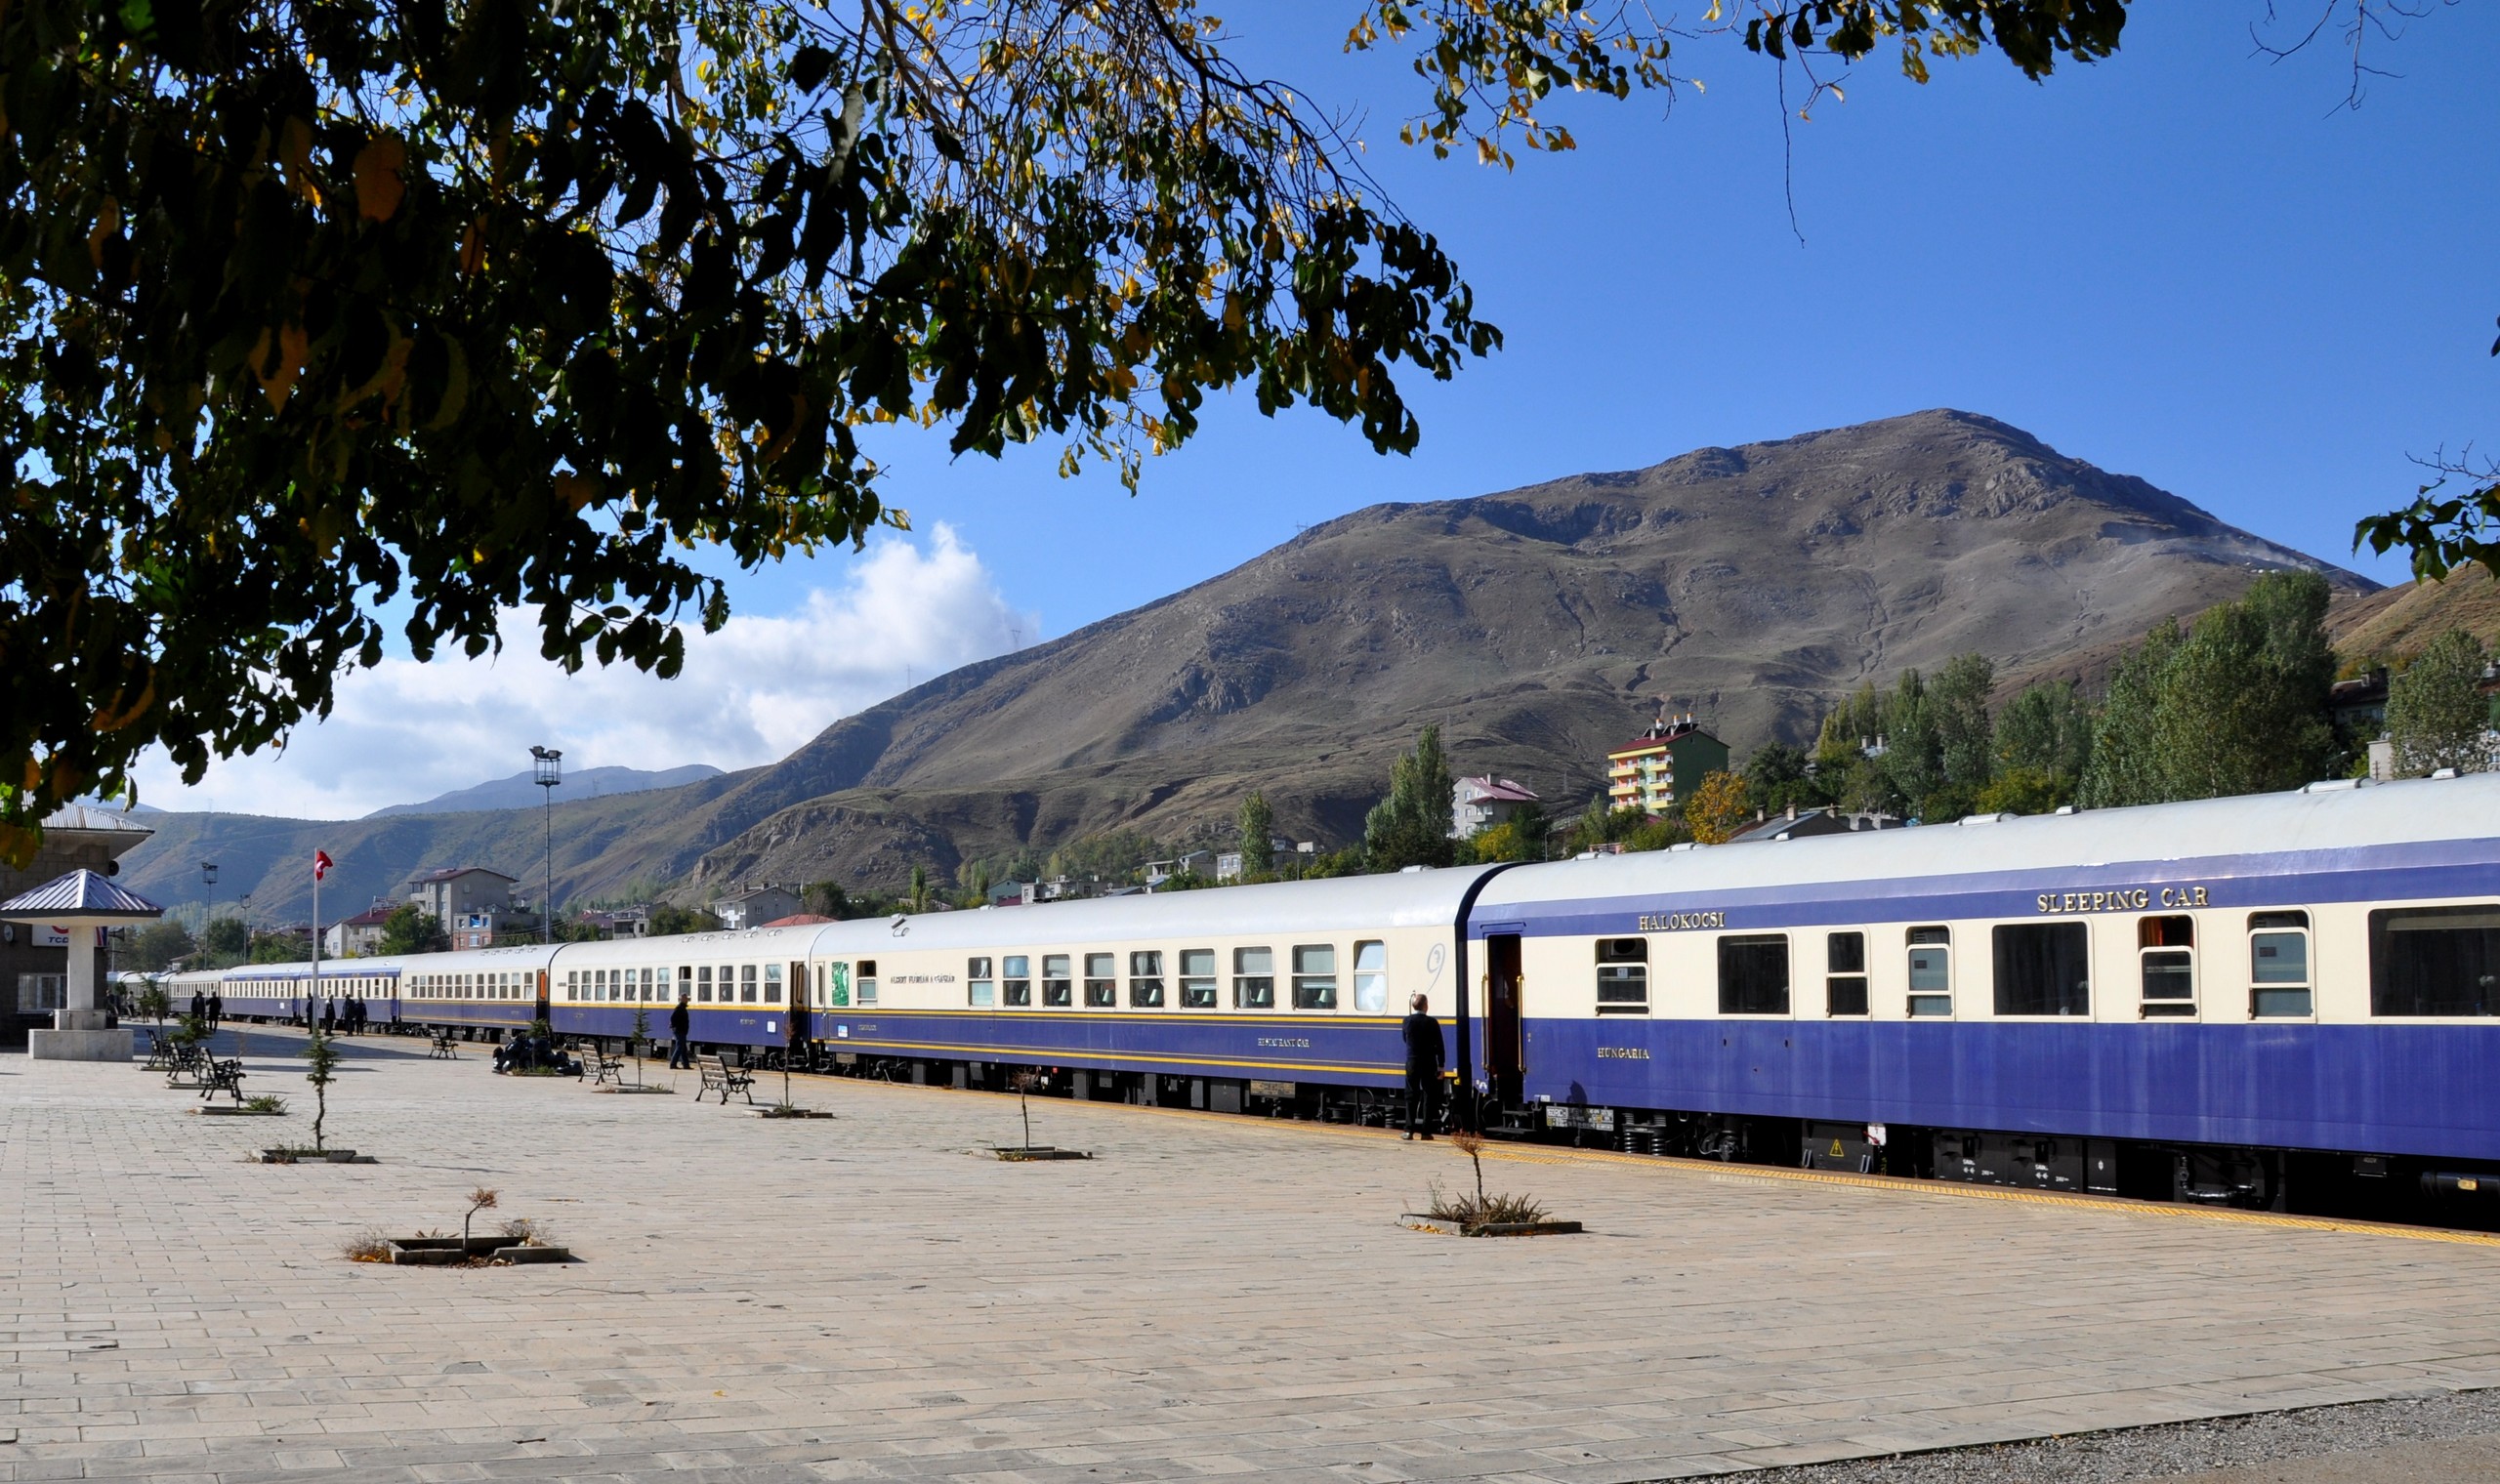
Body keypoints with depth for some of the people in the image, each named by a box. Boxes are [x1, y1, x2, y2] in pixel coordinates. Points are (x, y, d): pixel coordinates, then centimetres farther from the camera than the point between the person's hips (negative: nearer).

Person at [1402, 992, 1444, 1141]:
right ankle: (1426, 1131, 3)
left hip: (1412, 1063, 1)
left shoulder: (1407, 1021, -3)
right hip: (1429, 1064, -1)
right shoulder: (1432, 1022, -8)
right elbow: (1439, 1045, -7)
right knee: (1428, 1096, 5)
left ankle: (1409, 1130, 0)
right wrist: (1440, 1067, -1)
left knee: (1411, 1096, 6)